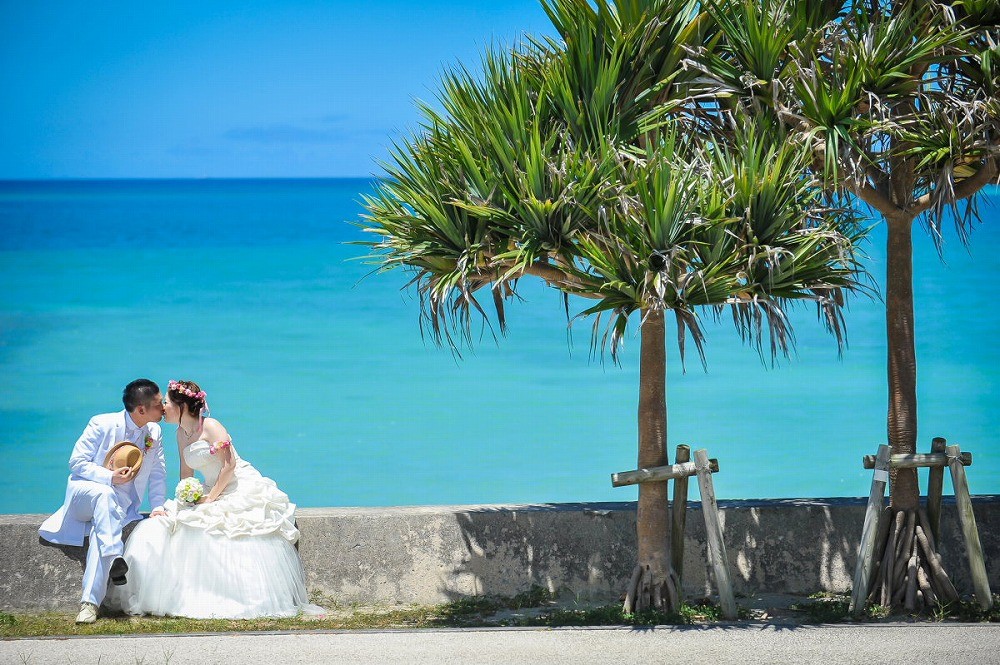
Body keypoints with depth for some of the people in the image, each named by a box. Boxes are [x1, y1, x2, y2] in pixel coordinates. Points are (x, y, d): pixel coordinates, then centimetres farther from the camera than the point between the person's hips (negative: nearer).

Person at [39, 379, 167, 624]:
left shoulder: (154, 433, 4)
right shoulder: (102, 424, -11)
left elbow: (158, 473, 10)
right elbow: (77, 461, -11)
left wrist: (158, 505, -6)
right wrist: (110, 477, -24)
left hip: (120, 508, 3)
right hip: (84, 491, -3)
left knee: (100, 535, -30)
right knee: (104, 494, -40)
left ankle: (90, 602, -40)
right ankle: (114, 559, -50)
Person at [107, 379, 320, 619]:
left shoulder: (210, 427, -15)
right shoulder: (182, 433, 10)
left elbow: (229, 465, -20)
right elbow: (186, 473, 15)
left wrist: (211, 497, -17)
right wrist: (184, 498, 0)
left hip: (241, 490, -8)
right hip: (212, 494, 8)